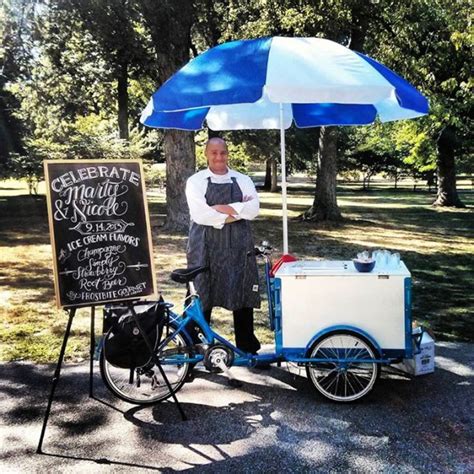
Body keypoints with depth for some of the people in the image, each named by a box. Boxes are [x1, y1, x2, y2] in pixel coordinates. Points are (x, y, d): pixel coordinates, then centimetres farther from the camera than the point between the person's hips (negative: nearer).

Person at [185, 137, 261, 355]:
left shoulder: (243, 180, 10)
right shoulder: (196, 181, 2)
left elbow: (253, 209, -5)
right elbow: (200, 214, -13)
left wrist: (226, 208, -14)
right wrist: (237, 213, -10)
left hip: (238, 246, 2)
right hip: (206, 246, -2)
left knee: (243, 296, 7)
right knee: (201, 297, 4)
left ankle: (247, 348, 20)